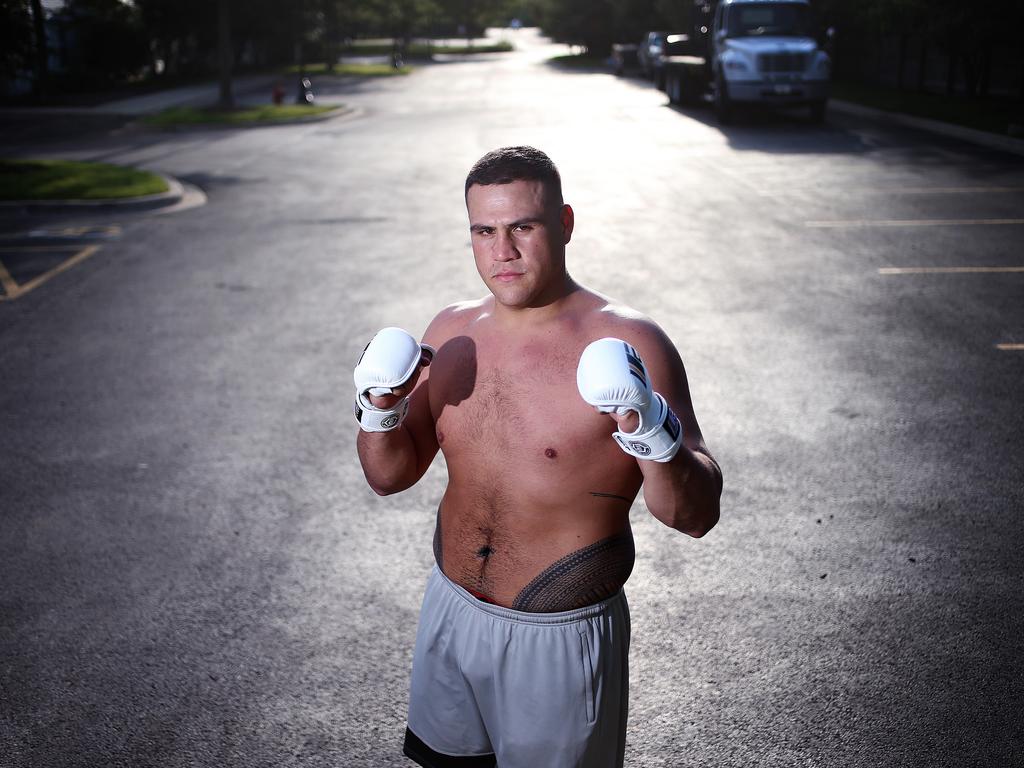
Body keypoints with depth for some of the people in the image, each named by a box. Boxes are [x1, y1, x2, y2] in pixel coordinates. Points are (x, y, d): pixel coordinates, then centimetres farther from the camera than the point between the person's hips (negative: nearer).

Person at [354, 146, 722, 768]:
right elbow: (392, 476, 7)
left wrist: (652, 435, -37)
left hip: (560, 642, -5)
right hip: (450, 616, 5)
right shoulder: (453, 331, -1)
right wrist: (381, 412, -13)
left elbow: (698, 517, -18)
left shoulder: (627, 345, -19)